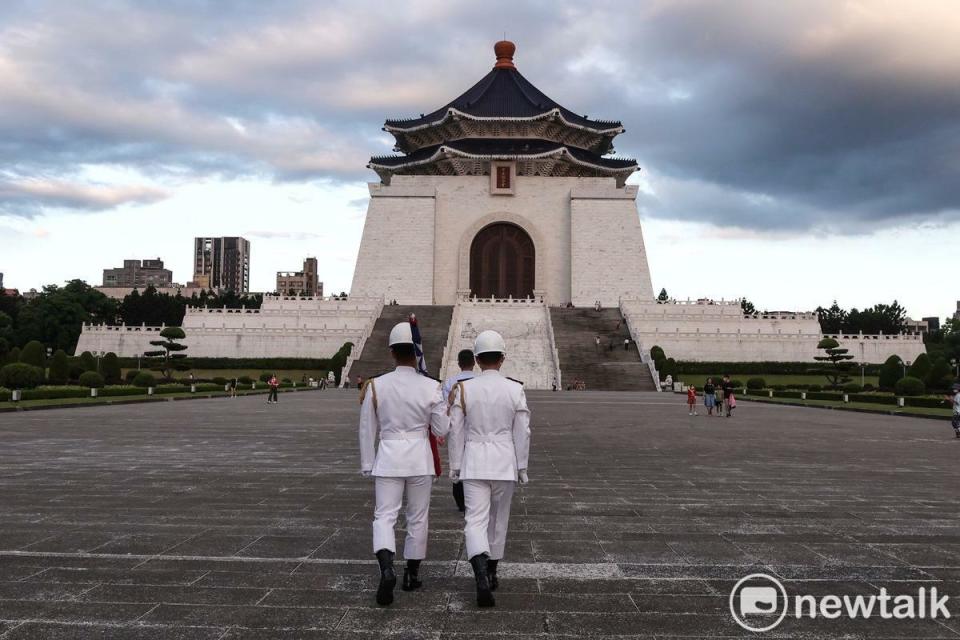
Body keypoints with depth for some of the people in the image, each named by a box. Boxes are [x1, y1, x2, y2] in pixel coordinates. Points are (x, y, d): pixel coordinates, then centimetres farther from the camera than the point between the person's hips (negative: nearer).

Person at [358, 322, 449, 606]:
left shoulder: (376, 386, -5)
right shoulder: (431, 387, -8)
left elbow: (367, 430, 0)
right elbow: (441, 431, -4)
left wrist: (367, 466, 9)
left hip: (388, 457, 0)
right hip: (420, 458, 0)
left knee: (384, 516, 2)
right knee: (418, 518, 14)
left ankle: (386, 568, -21)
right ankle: (412, 574, 24)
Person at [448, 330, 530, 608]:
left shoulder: (464, 389, -5)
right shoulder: (515, 390, -5)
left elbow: (456, 431, -3)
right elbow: (522, 433, -4)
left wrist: (455, 466, 7)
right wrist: (522, 468, 5)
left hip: (474, 462, -1)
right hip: (505, 462, 1)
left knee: (476, 520, -3)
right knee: (498, 518, 18)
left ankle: (481, 575, -24)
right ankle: (491, 574, 30)